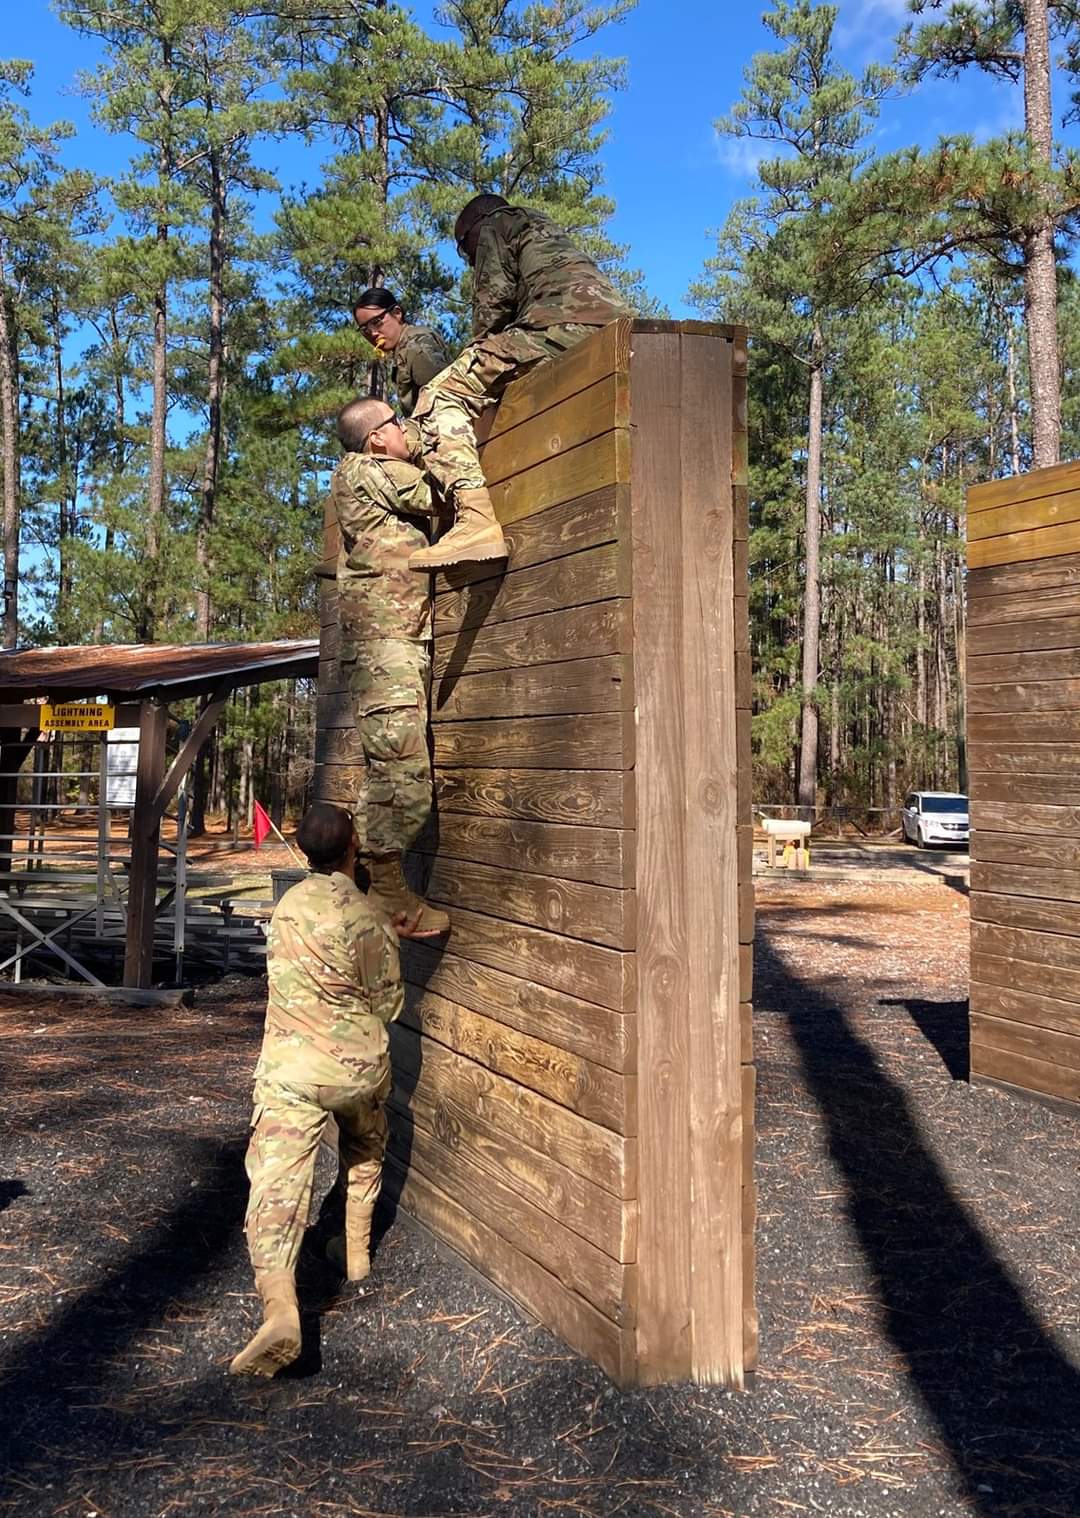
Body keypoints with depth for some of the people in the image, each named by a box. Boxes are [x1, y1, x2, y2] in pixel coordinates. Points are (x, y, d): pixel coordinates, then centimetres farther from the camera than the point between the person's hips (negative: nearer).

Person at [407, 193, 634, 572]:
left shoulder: (495, 225, 20)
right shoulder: (549, 230, 44)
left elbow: (494, 299, 4)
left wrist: (480, 356, 13)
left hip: (562, 325, -9)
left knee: (440, 399, -9)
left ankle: (477, 519, -30)